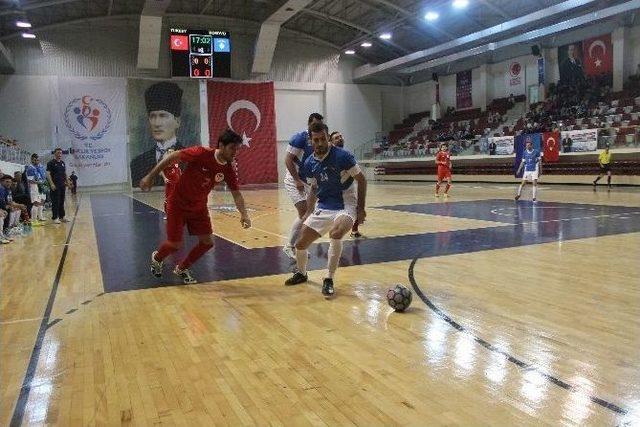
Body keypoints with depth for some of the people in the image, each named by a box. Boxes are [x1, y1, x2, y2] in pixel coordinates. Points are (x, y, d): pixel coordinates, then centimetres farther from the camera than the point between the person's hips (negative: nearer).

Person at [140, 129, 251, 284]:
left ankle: (181, 269, 23)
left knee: (207, 242, -2)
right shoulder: (201, 153, -27)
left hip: (199, 207, 5)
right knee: (175, 244, -4)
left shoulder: (229, 169, -12)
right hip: (178, 204, -5)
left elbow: (236, 194, -6)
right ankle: (157, 258, 33)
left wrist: (244, 214, -22)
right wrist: (151, 176, -16)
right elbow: (172, 157, -18)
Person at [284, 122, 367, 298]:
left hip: (345, 206, -5)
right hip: (323, 207, 6)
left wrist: (361, 208, -12)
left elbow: (361, 180, -9)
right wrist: (309, 211, 9)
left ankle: (329, 280, -16)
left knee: (335, 233, -36)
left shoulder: (342, 156, -16)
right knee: (300, 243, 3)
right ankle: (301, 273, 36)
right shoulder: (309, 163, 1)